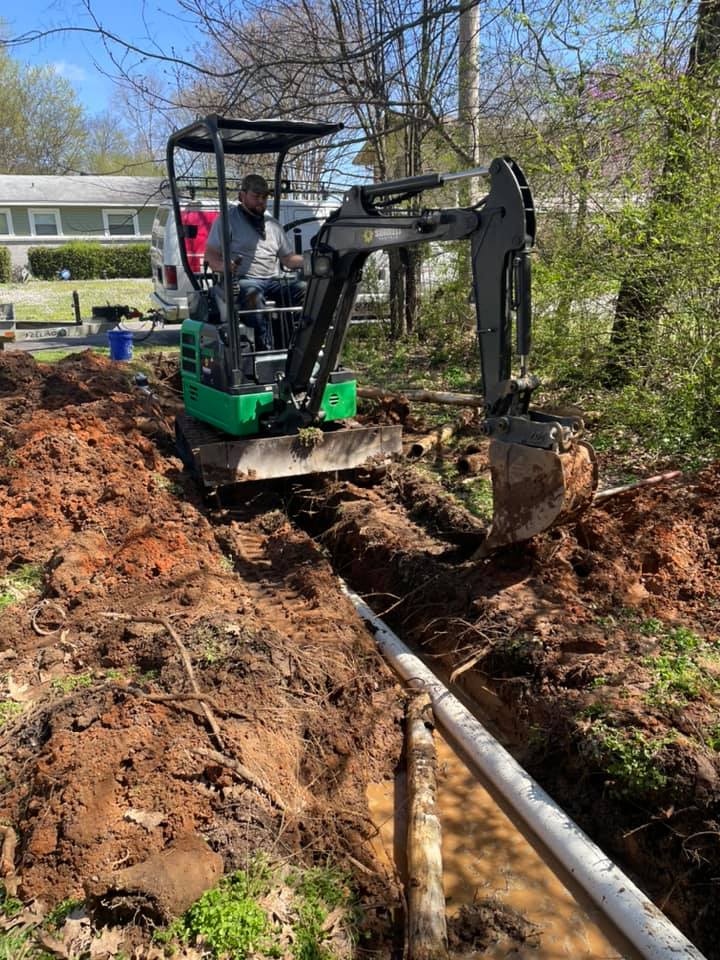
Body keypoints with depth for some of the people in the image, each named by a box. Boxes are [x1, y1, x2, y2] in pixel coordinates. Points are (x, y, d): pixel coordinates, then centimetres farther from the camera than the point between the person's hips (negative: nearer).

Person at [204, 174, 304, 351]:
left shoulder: (273, 224, 25)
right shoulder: (228, 219, 9)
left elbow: (288, 258, 24)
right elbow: (210, 254, 2)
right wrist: (223, 266, -23)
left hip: (273, 281, 5)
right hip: (243, 280, -5)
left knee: (305, 288, -24)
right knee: (252, 293, -41)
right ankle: (265, 351, -48)